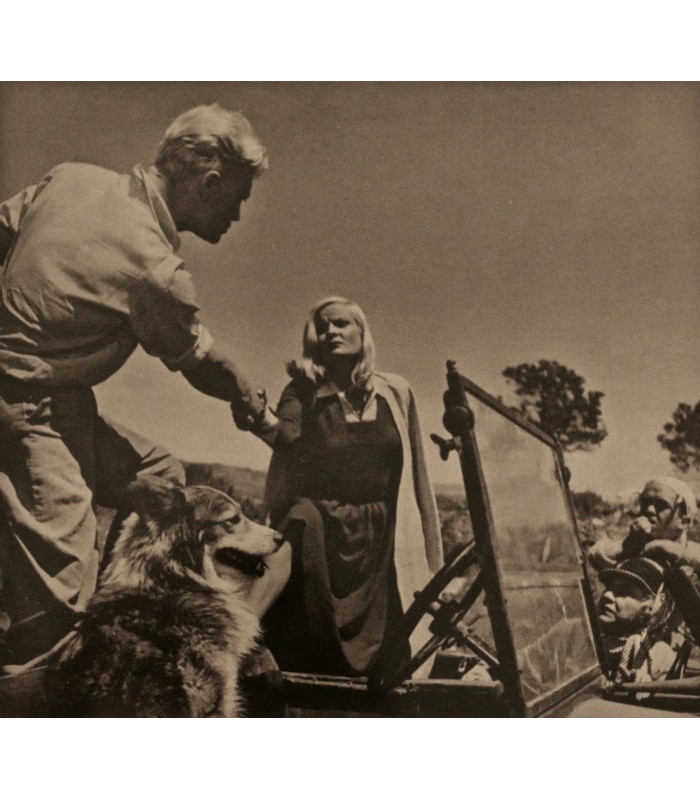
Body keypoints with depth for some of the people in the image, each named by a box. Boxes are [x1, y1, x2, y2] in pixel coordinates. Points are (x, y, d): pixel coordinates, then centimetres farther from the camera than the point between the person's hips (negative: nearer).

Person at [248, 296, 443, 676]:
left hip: (381, 547, 2)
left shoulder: (396, 393, 9)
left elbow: (417, 479, 10)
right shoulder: (304, 395, 5)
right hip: (318, 532, -2)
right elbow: (285, 441, -14)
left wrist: (433, 564, 9)